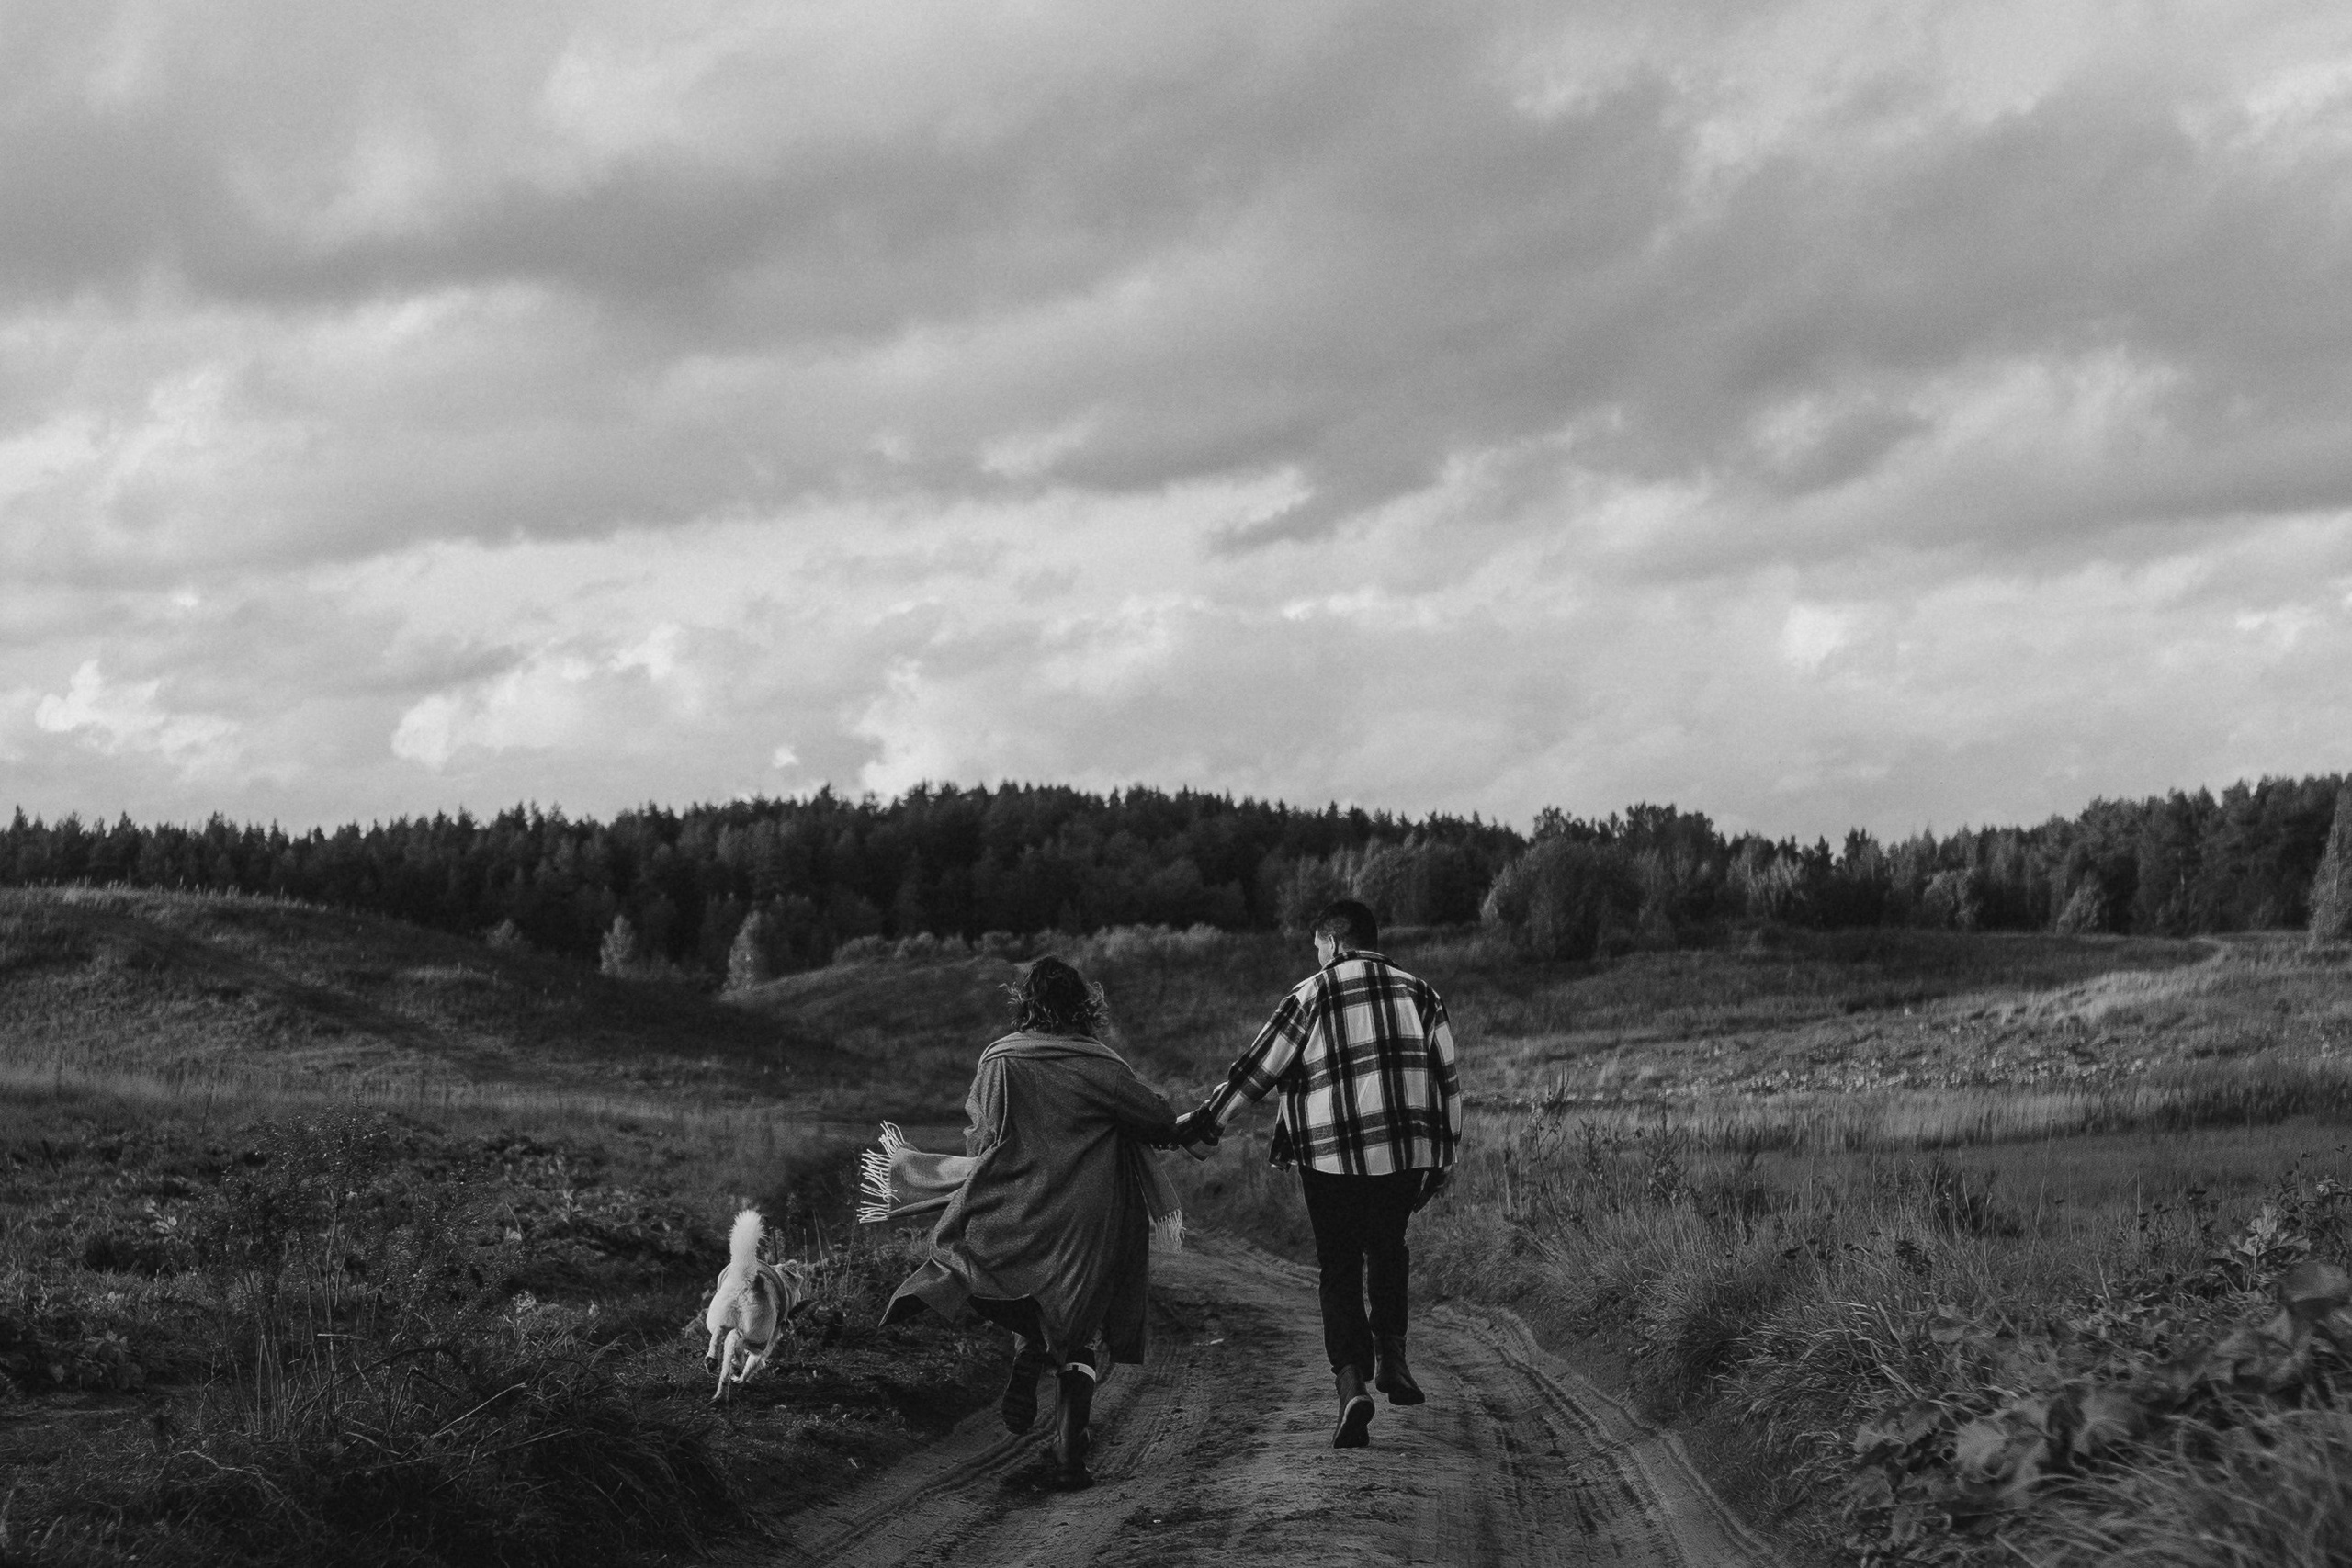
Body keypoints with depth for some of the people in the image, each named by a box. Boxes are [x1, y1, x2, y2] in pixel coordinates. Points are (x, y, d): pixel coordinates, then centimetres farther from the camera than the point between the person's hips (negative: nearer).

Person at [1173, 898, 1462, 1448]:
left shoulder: (1312, 996, -1)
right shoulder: (1419, 994, 10)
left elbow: (1257, 1068, 0)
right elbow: (1447, 1079, 10)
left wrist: (1204, 1120, 8)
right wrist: (1442, 1157, 17)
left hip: (1330, 1155, -3)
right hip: (1406, 1150, 3)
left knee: (1338, 1269, 5)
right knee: (1388, 1248, 24)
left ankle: (1351, 1385, -9)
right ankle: (1391, 1353, 8)